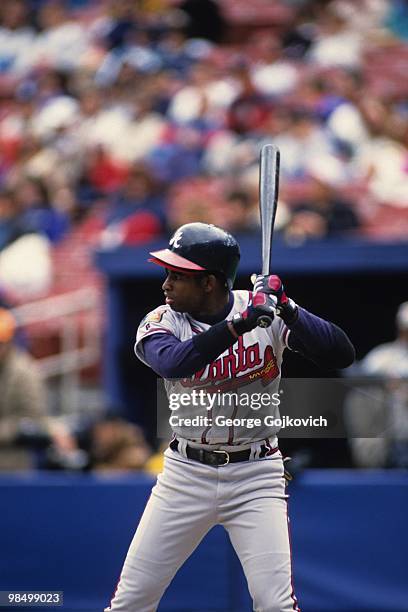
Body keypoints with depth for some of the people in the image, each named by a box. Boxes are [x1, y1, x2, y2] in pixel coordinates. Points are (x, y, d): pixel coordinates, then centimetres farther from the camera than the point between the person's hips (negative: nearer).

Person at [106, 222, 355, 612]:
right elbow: (172, 362, -31)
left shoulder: (267, 314, -7)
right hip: (187, 474, 1)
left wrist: (287, 309, -28)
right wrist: (239, 323, -38)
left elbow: (341, 355, -16)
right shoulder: (160, 324, -7)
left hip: (255, 476, -1)